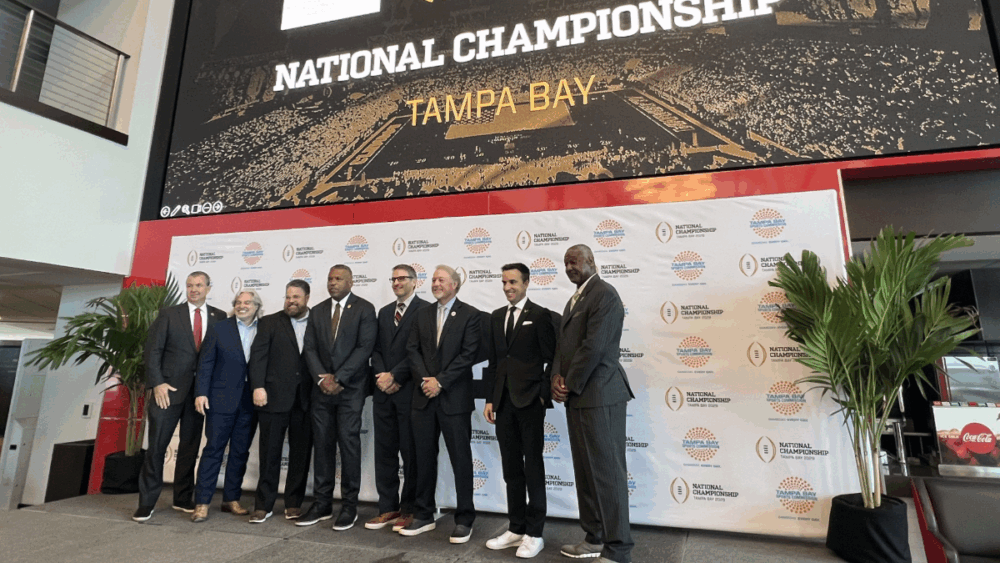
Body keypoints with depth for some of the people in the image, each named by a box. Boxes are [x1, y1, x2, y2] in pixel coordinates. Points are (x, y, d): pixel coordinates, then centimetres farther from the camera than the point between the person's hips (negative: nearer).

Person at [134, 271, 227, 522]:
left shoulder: (219, 317, 6)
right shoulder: (169, 314, 4)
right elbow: (152, 350, 0)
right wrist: (157, 383, -9)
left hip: (199, 391, 2)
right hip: (169, 389, -1)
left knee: (190, 446, 10)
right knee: (157, 446, 1)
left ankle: (183, 499, 22)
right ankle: (147, 503, 14)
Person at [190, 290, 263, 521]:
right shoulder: (218, 329, 2)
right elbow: (205, 363, -1)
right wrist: (201, 393, -8)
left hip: (250, 401, 2)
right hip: (222, 399, -2)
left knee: (240, 452, 10)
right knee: (213, 449, 2)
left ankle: (231, 499, 23)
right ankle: (202, 503, 11)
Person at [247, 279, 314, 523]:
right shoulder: (269, 323, 7)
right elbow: (258, 356, 0)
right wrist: (258, 387, -10)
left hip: (306, 400, 1)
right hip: (274, 397, 0)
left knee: (301, 454, 8)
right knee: (270, 453, 7)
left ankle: (294, 503, 22)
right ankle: (264, 505, 20)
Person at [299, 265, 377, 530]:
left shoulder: (364, 309, -2)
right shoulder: (317, 311, 13)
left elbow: (365, 347, -10)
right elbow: (310, 348, 8)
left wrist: (338, 379, -13)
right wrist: (321, 378, -8)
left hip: (350, 389, -4)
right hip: (322, 389, 5)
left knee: (349, 444, -2)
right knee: (322, 445, 8)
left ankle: (349, 506, 9)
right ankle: (322, 504, 19)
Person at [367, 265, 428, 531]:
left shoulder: (425, 310, -5)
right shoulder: (384, 312, 17)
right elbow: (376, 349, 14)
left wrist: (394, 376, -11)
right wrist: (382, 376, -2)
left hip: (409, 390, -6)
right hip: (383, 391, 6)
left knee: (410, 452, 3)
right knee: (384, 451, 11)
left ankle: (408, 510, 17)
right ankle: (387, 508, 23)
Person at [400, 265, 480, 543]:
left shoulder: (469, 314, -3)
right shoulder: (422, 314, 12)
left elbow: (468, 354, -11)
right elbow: (412, 349, 6)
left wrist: (440, 382, -14)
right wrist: (425, 380, -8)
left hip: (454, 398, -4)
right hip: (424, 396, 5)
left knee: (461, 458, 4)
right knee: (424, 458, 13)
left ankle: (464, 519, 18)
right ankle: (424, 516, 27)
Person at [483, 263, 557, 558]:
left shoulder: (540, 315, -4)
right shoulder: (496, 317, 13)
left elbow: (551, 358, -6)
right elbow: (492, 361, 13)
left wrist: (544, 395, -9)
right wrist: (489, 398, 9)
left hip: (529, 401, -5)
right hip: (503, 401, 6)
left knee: (533, 467, 4)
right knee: (511, 468, 12)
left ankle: (534, 533, 16)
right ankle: (516, 528, 24)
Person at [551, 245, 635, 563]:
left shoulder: (604, 294, -11)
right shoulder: (575, 299, 18)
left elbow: (594, 346, -19)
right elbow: (563, 342, 15)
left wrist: (569, 386, -11)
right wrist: (557, 376, -2)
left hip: (599, 396, -9)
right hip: (577, 397, 9)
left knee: (608, 472, -1)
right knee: (585, 471, 16)